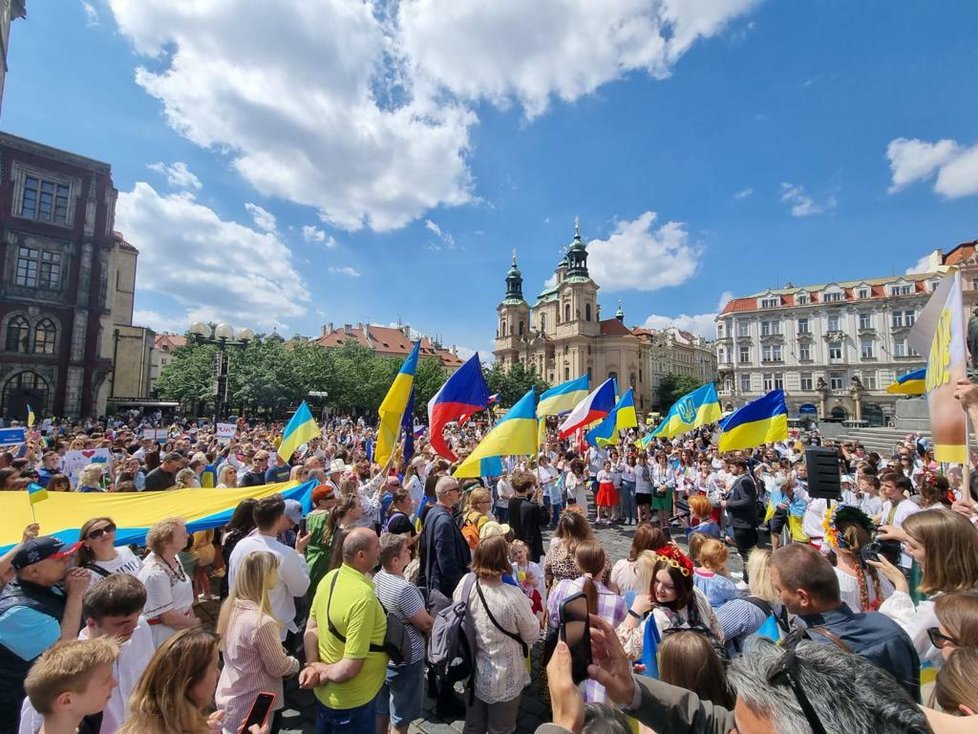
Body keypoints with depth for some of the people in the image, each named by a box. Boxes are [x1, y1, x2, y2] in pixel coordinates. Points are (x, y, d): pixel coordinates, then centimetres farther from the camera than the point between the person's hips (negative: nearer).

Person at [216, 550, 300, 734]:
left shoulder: (230, 608, -8)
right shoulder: (262, 622, -33)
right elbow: (278, 668, -19)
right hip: (251, 709, -7)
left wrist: (280, 651, 5)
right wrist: (297, 663, 0)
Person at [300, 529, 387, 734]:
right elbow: (349, 668, -30)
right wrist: (324, 672, -12)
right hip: (351, 702, -7)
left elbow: (311, 628, 2)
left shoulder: (329, 578, -7)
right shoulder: (363, 597, -33)